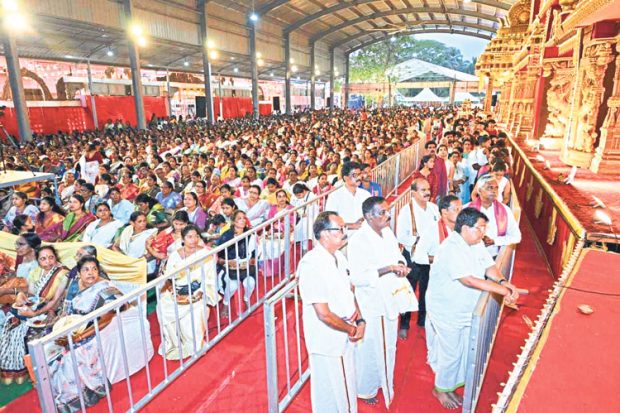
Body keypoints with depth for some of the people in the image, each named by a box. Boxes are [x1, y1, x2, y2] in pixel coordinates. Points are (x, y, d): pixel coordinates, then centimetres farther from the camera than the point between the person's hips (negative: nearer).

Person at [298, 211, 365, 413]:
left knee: (347, 386, 26)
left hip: (346, 336, 8)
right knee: (331, 397, 13)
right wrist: (352, 329, -14)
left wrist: (360, 321, -1)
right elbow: (324, 314, -27)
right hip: (327, 341, -8)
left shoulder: (338, 256, 1)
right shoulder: (312, 265, -27)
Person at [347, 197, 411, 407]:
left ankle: (384, 381, 48)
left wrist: (401, 264, -9)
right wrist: (388, 269, -31)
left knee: (388, 346, 24)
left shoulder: (387, 232, 0)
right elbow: (357, 278, -27)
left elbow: (396, 254, 14)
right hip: (370, 304, -7)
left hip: (390, 299, 8)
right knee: (369, 349, 10)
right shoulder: (358, 241, -24)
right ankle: (365, 389, 34)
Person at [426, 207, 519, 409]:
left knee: (462, 351, 19)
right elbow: (469, 279, -36)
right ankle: (440, 389, 32)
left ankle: (449, 386, 40)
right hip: (447, 311, -8)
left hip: (466, 310, 8)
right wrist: (502, 290, -32)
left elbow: (489, 266, 1)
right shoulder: (452, 248, -29)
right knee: (450, 353, 7)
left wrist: (503, 282, -20)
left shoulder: (476, 243, 0)